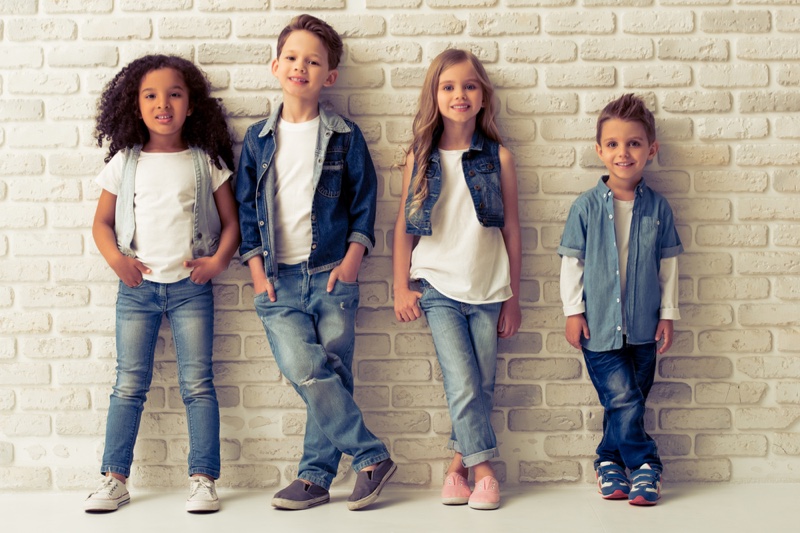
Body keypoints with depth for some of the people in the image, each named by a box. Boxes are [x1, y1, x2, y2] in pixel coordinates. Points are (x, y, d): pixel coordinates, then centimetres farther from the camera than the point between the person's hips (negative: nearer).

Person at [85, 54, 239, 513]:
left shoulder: (206, 161, 3)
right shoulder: (125, 162, 6)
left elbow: (230, 221, 6)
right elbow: (102, 222, 11)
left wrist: (219, 259, -10)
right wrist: (115, 258, -6)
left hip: (190, 286, -1)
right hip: (138, 286, 1)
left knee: (198, 384, -1)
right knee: (129, 385, 4)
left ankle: (203, 479, 5)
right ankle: (115, 480, 11)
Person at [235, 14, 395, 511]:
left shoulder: (345, 136, 5)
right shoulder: (259, 138, 10)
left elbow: (364, 201, 7)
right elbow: (246, 207, 12)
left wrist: (351, 261, -4)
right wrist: (257, 269, 3)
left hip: (332, 275, -1)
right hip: (278, 279, 1)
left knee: (331, 377, -1)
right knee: (305, 369, -16)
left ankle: (316, 476, 12)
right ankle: (372, 456, -4)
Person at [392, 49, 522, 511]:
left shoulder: (498, 158, 1)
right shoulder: (420, 158, 3)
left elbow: (512, 230, 5)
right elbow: (404, 226, 8)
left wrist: (513, 296, 6)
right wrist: (401, 289, 3)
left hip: (488, 290, 1)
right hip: (438, 287, -1)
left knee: (482, 388, 4)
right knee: (463, 386, -9)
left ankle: (459, 465, 20)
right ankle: (483, 470, 5)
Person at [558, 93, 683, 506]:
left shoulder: (657, 207, 2)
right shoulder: (586, 206, -4)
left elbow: (668, 263, 8)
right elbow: (571, 261, 1)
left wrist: (668, 313, 7)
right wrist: (573, 311, -2)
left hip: (643, 326, 2)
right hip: (599, 324, -2)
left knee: (626, 402, 9)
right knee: (623, 400, -8)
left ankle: (609, 461, 25)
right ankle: (644, 466, 7)